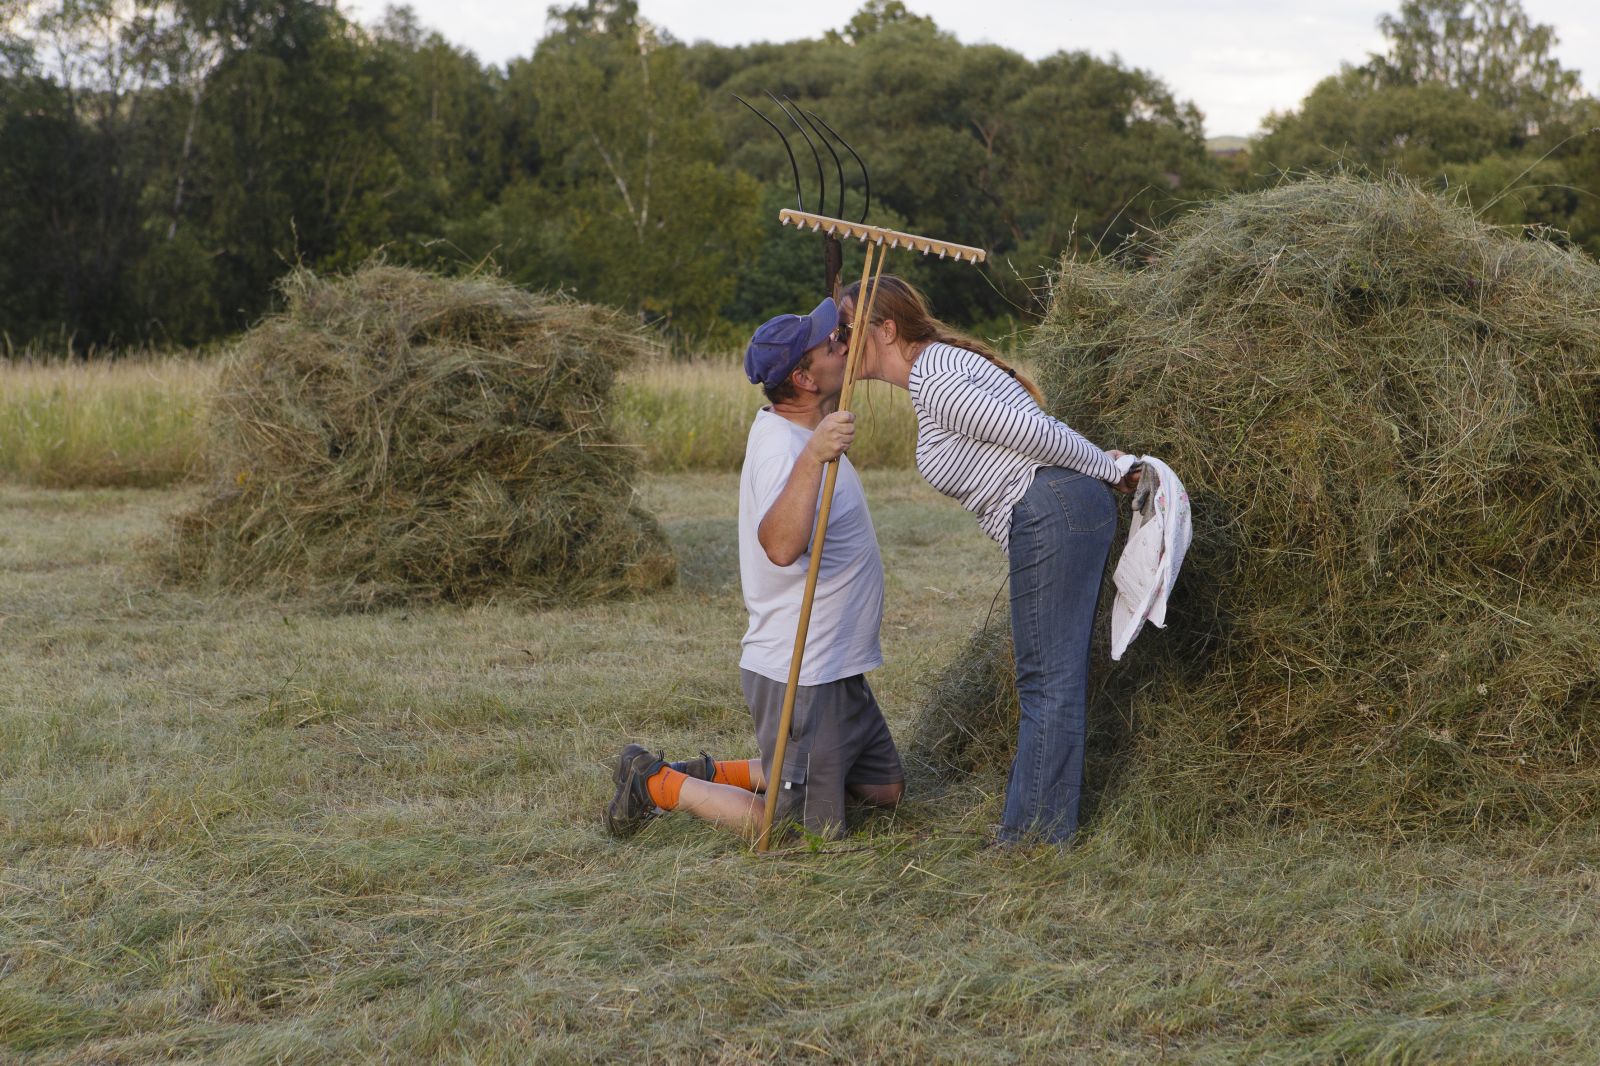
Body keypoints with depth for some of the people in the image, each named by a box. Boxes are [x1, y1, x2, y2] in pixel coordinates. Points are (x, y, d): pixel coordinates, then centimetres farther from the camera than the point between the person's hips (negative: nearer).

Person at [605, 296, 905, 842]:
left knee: (885, 789, 20)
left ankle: (718, 775, 22)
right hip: (799, 678, -10)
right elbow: (780, 546, -43)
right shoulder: (783, 451, -25)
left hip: (836, 671, 10)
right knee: (809, 830, -4)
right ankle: (657, 783, 5)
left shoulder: (781, 425, 5)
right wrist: (813, 457, -54)